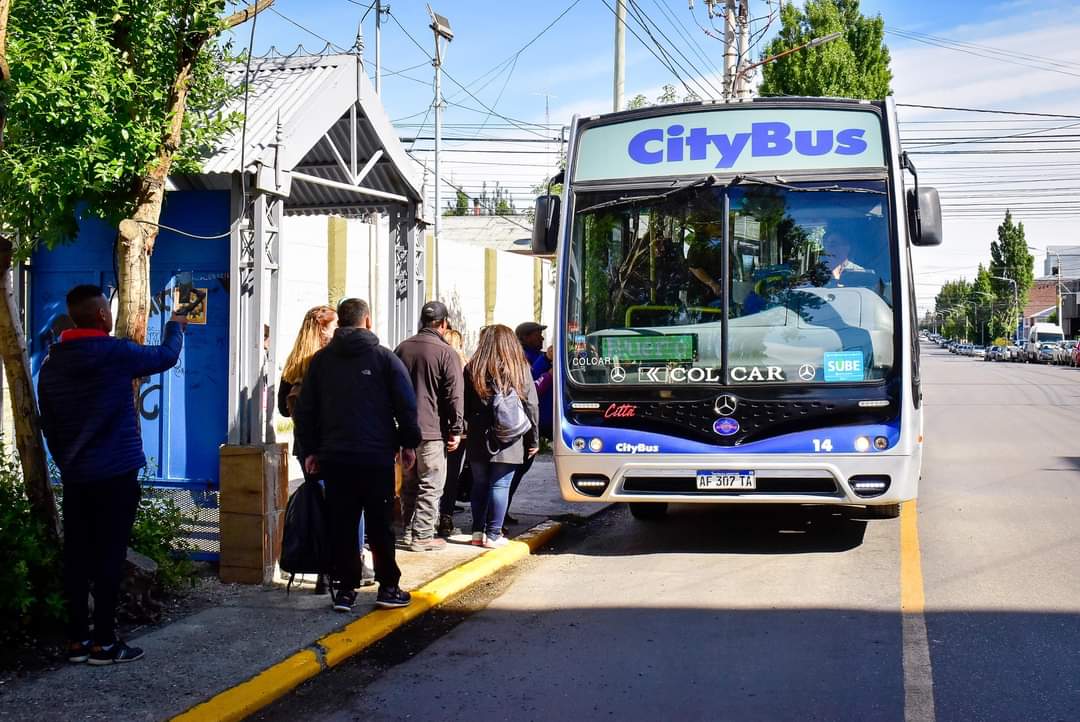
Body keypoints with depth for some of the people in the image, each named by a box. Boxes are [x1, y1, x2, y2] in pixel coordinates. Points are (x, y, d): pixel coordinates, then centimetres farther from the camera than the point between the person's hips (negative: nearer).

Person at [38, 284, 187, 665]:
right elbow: (166, 356, 7)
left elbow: (48, 425, 13)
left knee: (77, 556, 8)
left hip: (74, 477, 6)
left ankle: (78, 639, 12)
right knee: (109, 557, -2)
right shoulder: (116, 353, -11)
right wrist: (175, 327, 27)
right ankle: (104, 642, 0)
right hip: (115, 475, -6)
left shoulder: (52, 363, 6)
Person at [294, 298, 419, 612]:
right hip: (377, 456, -2)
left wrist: (310, 450, 13)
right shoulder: (384, 357, -1)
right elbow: (406, 404, -3)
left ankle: (343, 589, 6)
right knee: (380, 524, 5)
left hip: (334, 457, 3)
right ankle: (388, 587, 8)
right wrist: (408, 443, 6)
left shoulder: (321, 360, 8)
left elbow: (305, 408, 9)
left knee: (341, 525, 6)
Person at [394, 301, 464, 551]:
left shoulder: (401, 348, 9)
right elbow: (454, 396, -12)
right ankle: (423, 536, 0)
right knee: (430, 485, 0)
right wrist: (456, 430, -5)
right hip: (432, 430, -6)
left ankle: (408, 531, 21)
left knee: (408, 483, 16)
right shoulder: (446, 352, -11)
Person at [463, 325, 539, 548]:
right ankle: (493, 535, 3)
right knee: (500, 486, 2)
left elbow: (464, 406, 2)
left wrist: (472, 427, 13)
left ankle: (478, 531, 18)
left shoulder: (472, 370, -1)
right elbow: (531, 407, -1)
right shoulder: (521, 370, -3)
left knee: (479, 485, 13)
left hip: (479, 440, 2)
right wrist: (533, 440, 6)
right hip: (508, 441, -2)